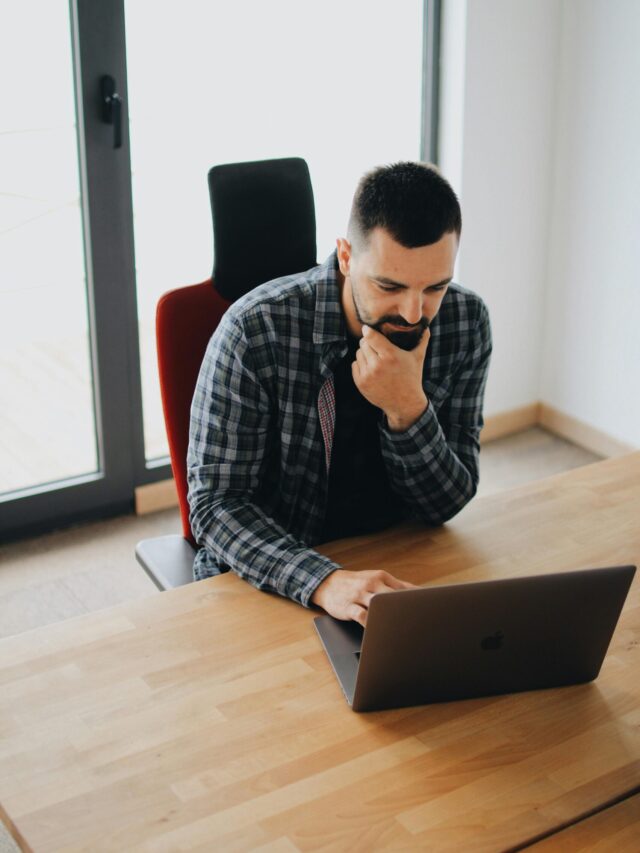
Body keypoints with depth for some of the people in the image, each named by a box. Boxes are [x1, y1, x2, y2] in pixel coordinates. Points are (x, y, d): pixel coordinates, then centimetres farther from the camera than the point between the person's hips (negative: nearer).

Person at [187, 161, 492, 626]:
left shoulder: (466, 322, -9)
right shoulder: (256, 330, -21)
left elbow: (446, 504, -6)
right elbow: (217, 502, -20)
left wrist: (409, 409, -25)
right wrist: (324, 582, -37)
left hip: (397, 569, 4)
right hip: (268, 582, -4)